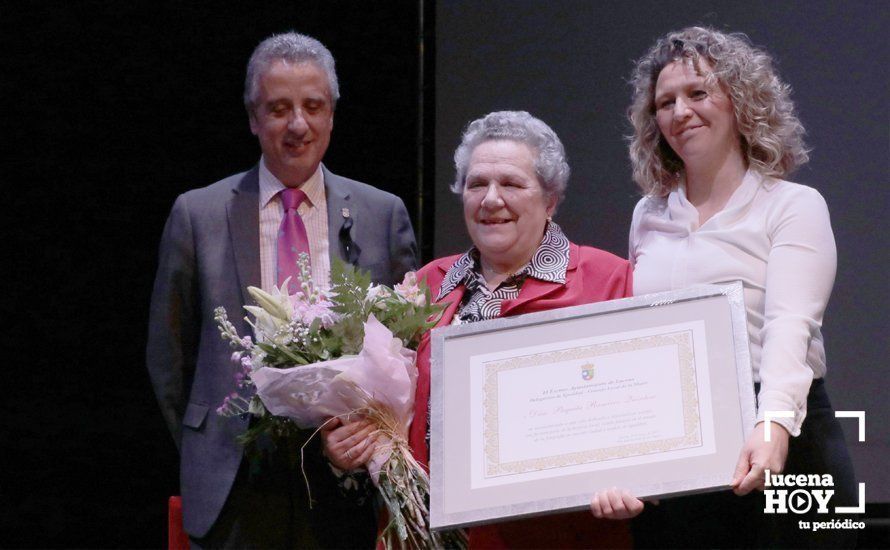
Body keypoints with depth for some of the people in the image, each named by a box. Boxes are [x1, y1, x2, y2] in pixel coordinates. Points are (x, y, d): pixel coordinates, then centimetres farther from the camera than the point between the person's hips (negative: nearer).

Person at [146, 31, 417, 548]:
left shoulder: (384, 215, 6)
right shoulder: (198, 215, 4)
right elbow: (169, 356, 8)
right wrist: (205, 455, 5)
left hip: (347, 485, 1)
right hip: (236, 491, -1)